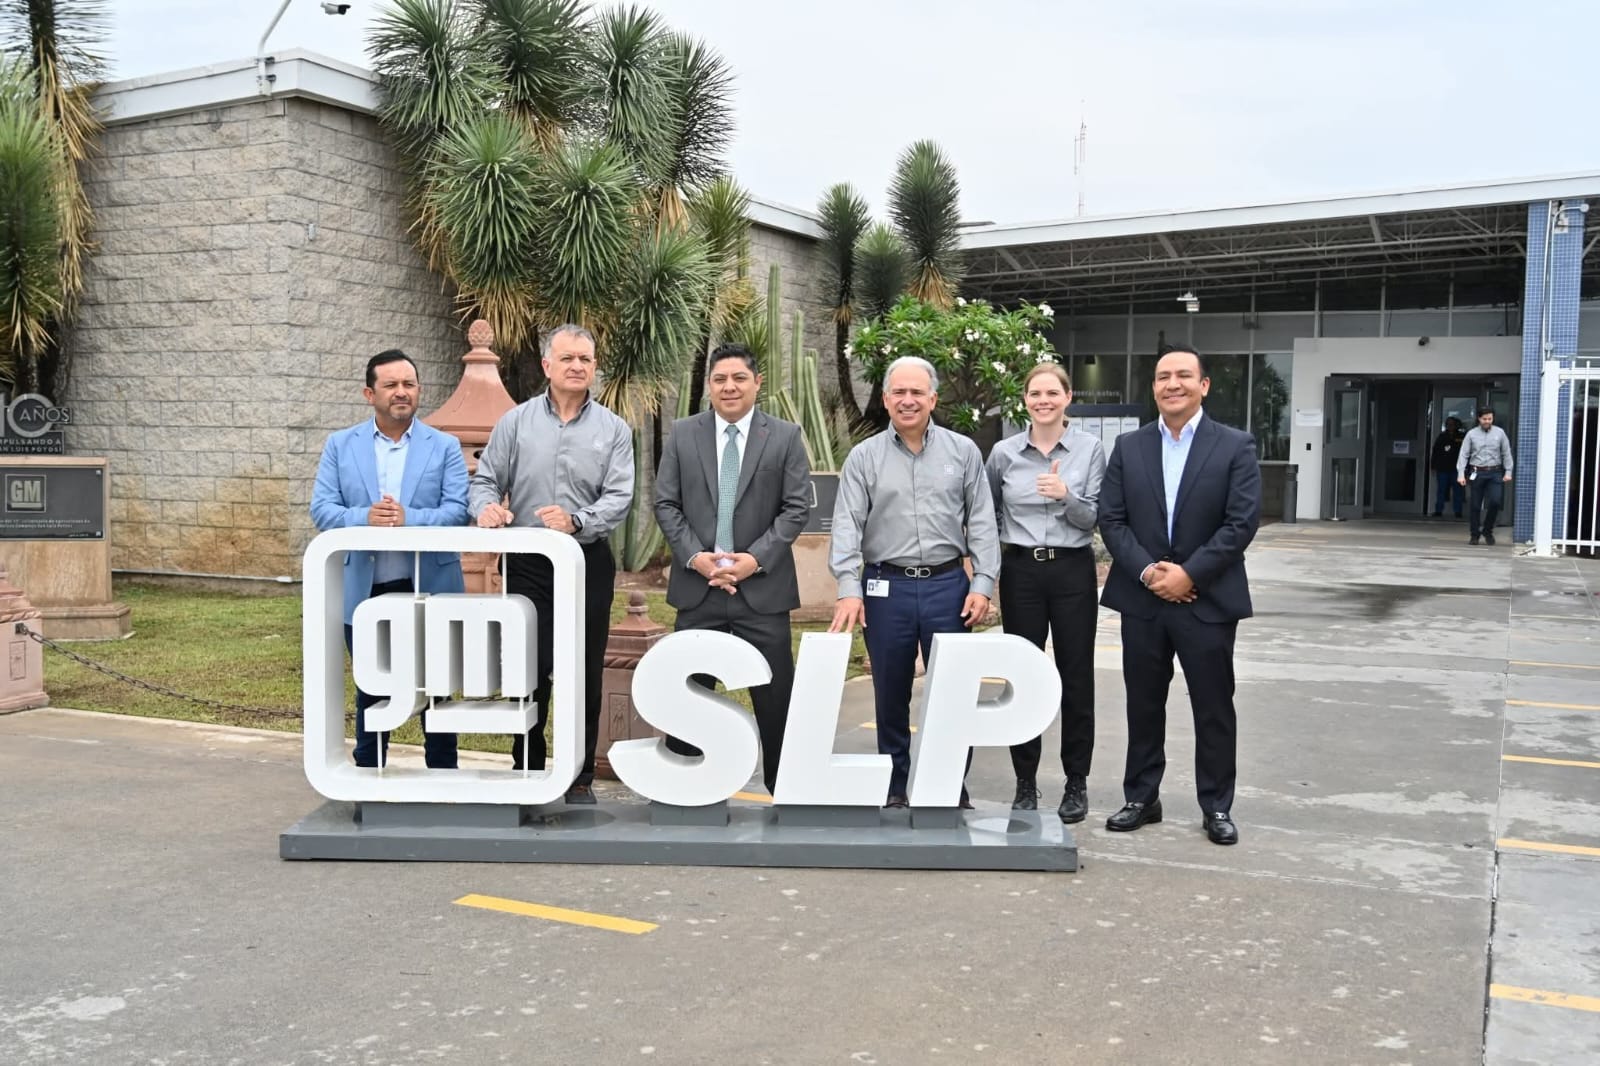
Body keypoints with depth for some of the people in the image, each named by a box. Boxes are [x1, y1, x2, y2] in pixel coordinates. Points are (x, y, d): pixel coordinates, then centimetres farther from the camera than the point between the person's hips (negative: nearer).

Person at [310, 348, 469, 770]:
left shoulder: (445, 446, 2)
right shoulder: (340, 445, 6)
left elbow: (457, 512, -7)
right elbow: (321, 509, -2)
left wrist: (407, 518, -23)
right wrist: (366, 517, -21)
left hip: (428, 589, -1)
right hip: (364, 591, 2)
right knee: (371, 692, 14)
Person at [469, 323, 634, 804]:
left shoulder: (613, 430, 3)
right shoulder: (515, 422, 6)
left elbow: (619, 497, -6)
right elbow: (485, 481, 6)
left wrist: (576, 521, -23)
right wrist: (486, 507, -17)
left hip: (588, 563, 0)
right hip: (528, 563, 0)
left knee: (585, 674, 4)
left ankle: (580, 777, 16)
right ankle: (526, 771, 20)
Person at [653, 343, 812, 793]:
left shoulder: (785, 436, 2)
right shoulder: (683, 433, 6)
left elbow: (797, 507, -2)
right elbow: (666, 504, 4)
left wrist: (756, 558, -12)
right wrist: (694, 556, -9)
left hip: (762, 585, -1)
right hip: (697, 586, 1)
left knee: (775, 694, 3)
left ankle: (782, 786, 16)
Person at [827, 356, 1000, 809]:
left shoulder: (963, 451, 5)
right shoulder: (864, 457, 3)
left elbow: (982, 522, 4)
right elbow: (847, 526, -4)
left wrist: (982, 583, -5)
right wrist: (849, 590, -15)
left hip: (947, 584, 0)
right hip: (886, 587, 0)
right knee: (891, 697, 9)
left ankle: (953, 791, 16)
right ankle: (893, 791, 21)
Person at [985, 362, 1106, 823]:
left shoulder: (1090, 449, 0)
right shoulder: (1004, 453, 3)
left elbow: (1093, 518, -3)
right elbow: (987, 513, 14)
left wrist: (1066, 495, -22)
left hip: (1073, 570, -1)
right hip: (1021, 572, 1)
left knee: (1076, 678, 5)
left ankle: (1076, 783, 17)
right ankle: (1025, 784, 15)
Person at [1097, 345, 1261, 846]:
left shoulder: (1235, 447, -1)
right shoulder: (1128, 447, 6)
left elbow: (1242, 522, -9)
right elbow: (1111, 519, 1)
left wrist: (1189, 574, -15)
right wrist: (1145, 570, -13)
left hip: (1208, 600, -2)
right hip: (1141, 598, 2)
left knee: (1214, 707, 6)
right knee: (1143, 705, 11)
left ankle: (1216, 806, 19)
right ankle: (1141, 798, 23)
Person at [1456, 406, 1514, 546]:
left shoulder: (1500, 433, 5)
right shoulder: (1471, 434, 2)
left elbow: (1506, 453, 7)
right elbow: (1463, 454, -1)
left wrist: (1508, 472, 0)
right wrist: (1461, 474, -9)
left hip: (1495, 473, 0)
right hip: (1477, 473, 0)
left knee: (1495, 502, -11)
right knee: (1475, 505, 3)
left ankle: (1488, 531, 10)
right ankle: (1474, 535, 16)